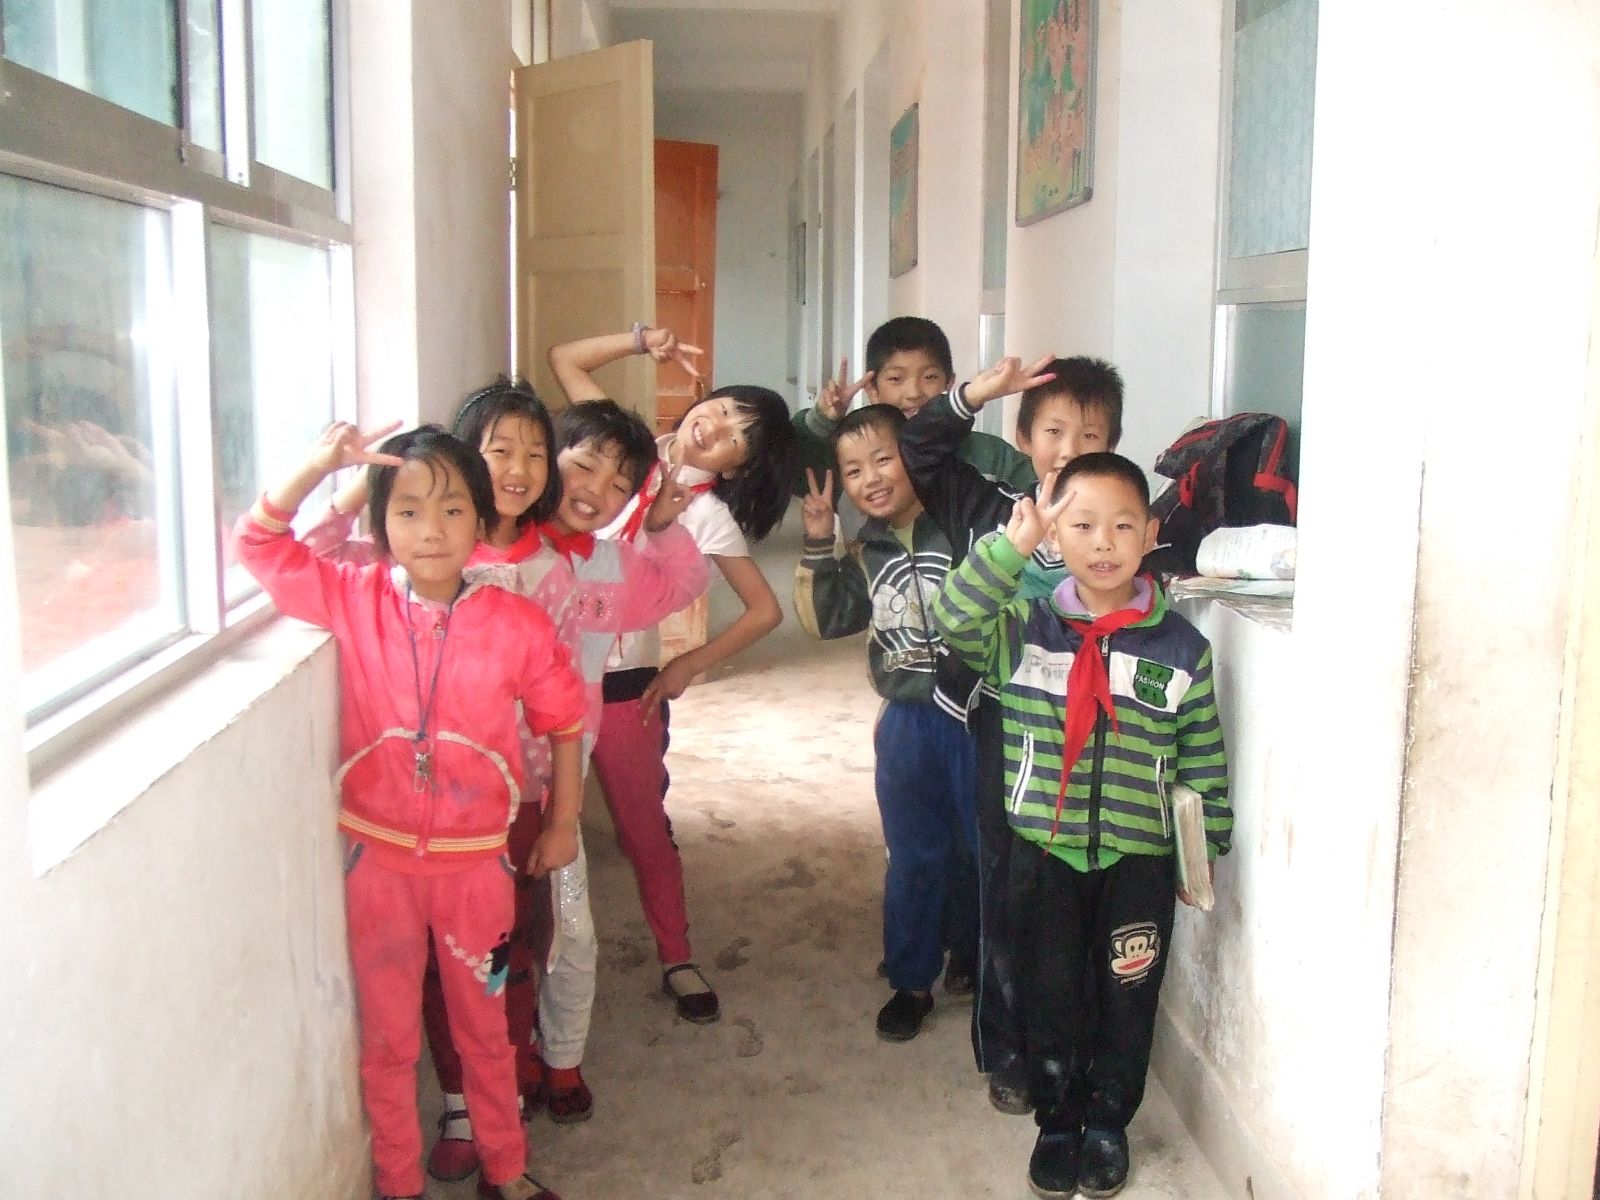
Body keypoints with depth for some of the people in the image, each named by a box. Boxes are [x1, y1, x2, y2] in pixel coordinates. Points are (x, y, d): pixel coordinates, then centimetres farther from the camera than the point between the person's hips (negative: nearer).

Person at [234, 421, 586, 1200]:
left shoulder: (518, 625, -13)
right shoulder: (352, 600, -8)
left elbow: (563, 723, -2)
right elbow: (259, 543, -6)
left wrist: (562, 824, 4)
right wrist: (318, 466, -21)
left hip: (477, 859, 0)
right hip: (379, 857, 1)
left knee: (484, 1026, 19)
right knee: (387, 1035, 15)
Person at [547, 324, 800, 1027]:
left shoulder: (707, 513, -9)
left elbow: (765, 611, -8)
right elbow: (565, 360, 6)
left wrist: (689, 667, -9)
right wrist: (643, 341, -5)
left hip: (623, 683, -3)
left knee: (644, 828, 10)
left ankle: (677, 960, 29)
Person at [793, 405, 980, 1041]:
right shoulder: (865, 555, 7)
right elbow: (823, 620, 11)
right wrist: (817, 543, 1)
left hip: (979, 714, -5)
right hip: (909, 724, 5)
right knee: (913, 859, 17)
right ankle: (911, 982, 32)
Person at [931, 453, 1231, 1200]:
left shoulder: (1181, 648, -4)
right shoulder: (1023, 629, -5)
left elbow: (1203, 761, 1)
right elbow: (952, 619, -24)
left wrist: (1201, 852, 3)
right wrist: (1013, 542, -32)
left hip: (1140, 859, 0)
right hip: (1043, 854, 0)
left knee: (1127, 1000, 12)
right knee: (1051, 996, 12)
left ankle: (1107, 1124, 34)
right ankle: (1057, 1123, 32)